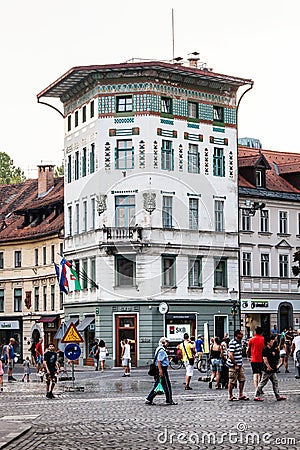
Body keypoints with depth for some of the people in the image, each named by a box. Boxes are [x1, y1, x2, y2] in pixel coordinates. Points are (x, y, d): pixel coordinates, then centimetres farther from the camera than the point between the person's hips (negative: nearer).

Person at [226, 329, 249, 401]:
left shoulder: (239, 342, 12)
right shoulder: (232, 343, -18)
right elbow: (230, 355, -22)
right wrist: (235, 365, -20)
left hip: (239, 365, 9)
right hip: (233, 365, -9)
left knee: (242, 379, 10)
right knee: (232, 382, 0)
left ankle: (241, 395, 18)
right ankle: (231, 396, 10)